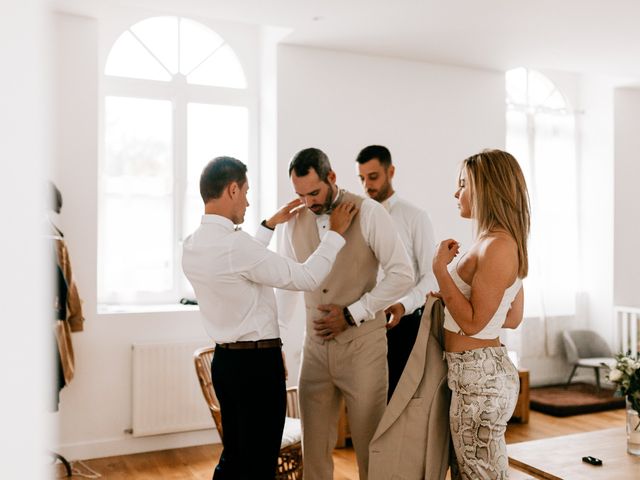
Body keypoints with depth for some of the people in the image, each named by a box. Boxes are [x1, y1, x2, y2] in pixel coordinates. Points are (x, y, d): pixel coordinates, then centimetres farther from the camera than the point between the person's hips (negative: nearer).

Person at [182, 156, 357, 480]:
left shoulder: (192, 246, 4)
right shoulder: (234, 243, -23)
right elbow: (307, 278, -16)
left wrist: (270, 225, 29)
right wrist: (335, 232, -4)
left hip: (226, 359, 9)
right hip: (257, 363, -9)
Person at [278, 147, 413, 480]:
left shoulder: (368, 213, -7)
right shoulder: (295, 221, 6)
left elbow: (402, 275, -11)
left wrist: (352, 314, -13)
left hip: (362, 343, -4)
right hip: (315, 345, 4)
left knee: (368, 441, 5)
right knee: (314, 444, 10)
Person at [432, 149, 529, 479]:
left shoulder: (498, 245, -19)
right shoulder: (503, 243, 10)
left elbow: (473, 322, -20)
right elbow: (513, 318, 16)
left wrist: (440, 268, -18)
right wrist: (448, 300, 14)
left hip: (479, 375, -10)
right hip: (476, 370, 10)